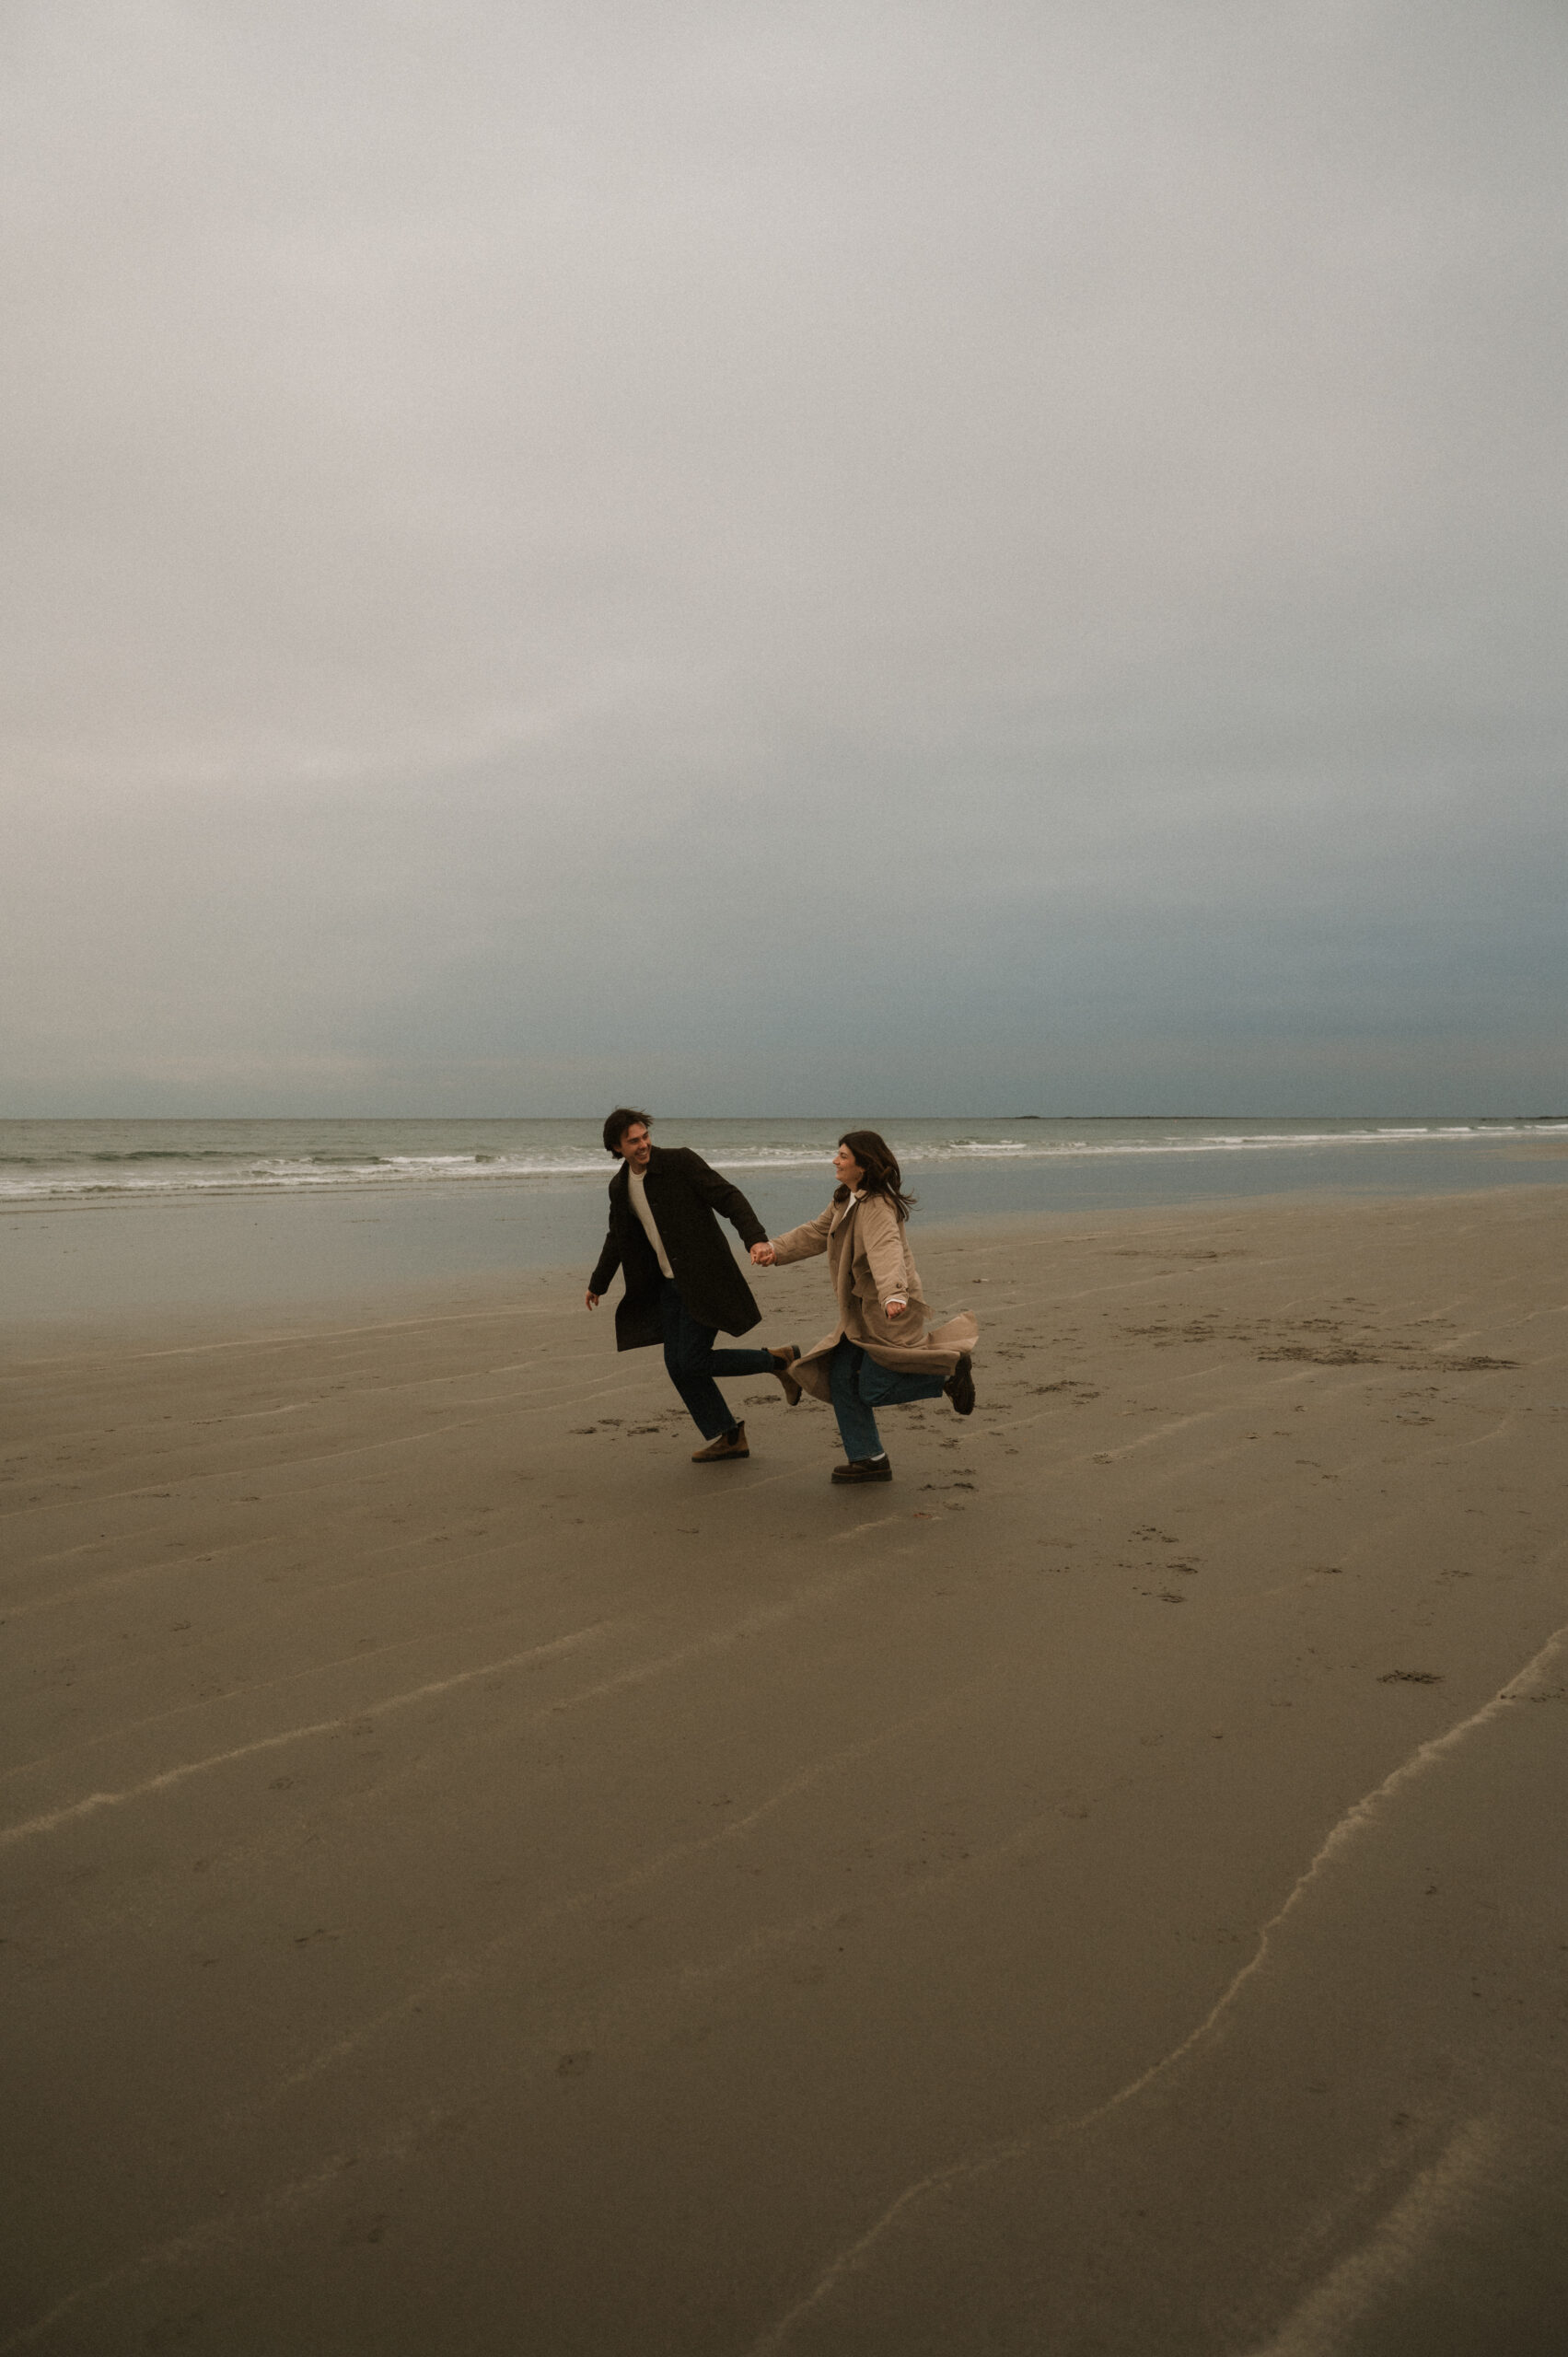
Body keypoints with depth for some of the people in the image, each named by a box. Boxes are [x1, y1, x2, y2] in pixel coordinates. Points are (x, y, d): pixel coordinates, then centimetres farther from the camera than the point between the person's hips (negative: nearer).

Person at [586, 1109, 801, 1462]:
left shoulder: (680, 1161, -13)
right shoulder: (620, 1187, 7)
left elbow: (728, 1198, -17)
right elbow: (618, 1238, 23)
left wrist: (756, 1238, -33)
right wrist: (598, 1283, 34)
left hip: (705, 1279, -7)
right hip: (669, 1284, 7)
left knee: (692, 1362, -11)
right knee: (678, 1366, 4)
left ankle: (778, 1360, 5)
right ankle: (727, 1437, 17)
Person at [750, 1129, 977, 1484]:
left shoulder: (878, 1207, -22)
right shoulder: (845, 1201, 9)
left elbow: (886, 1251, -39)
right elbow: (816, 1232, 18)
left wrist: (893, 1294, -55)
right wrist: (775, 1249, 5)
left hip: (891, 1309, -9)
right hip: (862, 1311, 9)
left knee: (875, 1390, -9)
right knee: (842, 1378, 5)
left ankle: (950, 1371, 6)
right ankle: (868, 1458, 15)